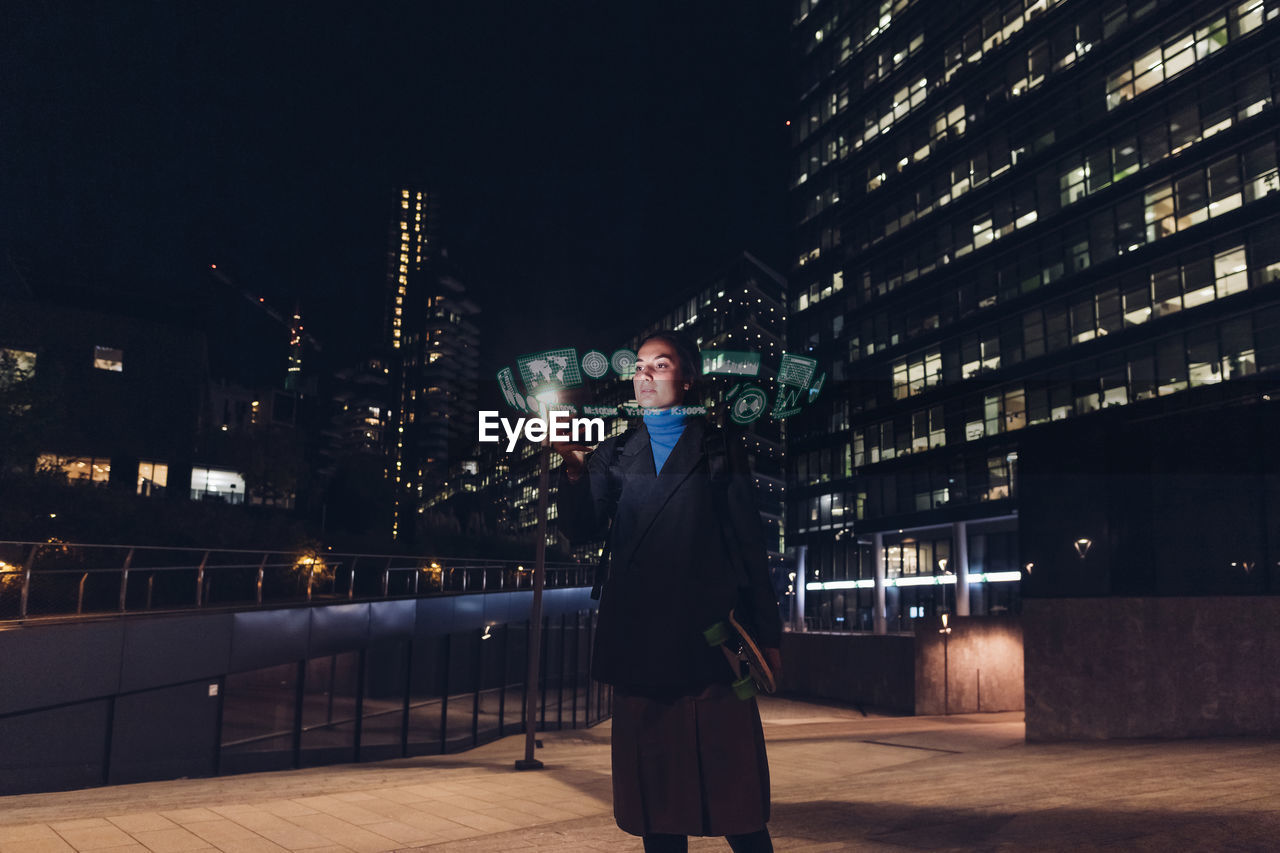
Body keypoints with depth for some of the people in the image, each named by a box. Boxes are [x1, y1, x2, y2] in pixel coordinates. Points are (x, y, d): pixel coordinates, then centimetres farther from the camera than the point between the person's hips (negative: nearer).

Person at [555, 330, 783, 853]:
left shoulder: (720, 451, 12)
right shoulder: (613, 454, 17)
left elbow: (749, 546, 8)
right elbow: (583, 531, 5)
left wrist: (766, 634, 2)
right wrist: (574, 470, -13)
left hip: (712, 638, -2)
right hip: (639, 644, 2)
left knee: (735, 799, -3)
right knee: (656, 796, 7)